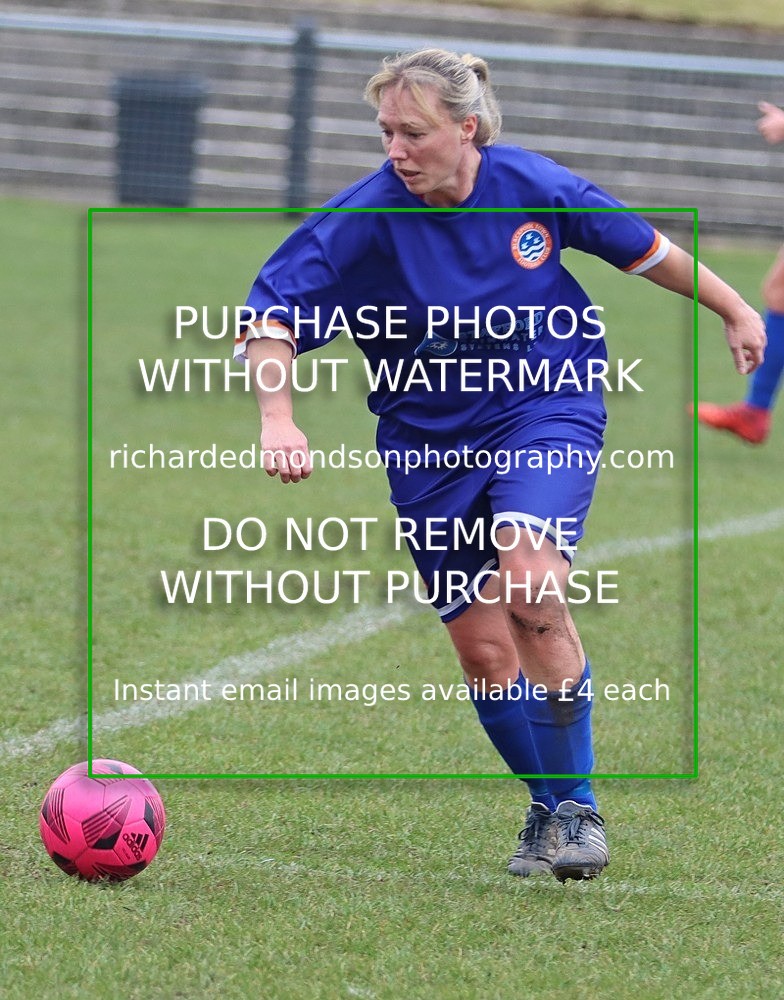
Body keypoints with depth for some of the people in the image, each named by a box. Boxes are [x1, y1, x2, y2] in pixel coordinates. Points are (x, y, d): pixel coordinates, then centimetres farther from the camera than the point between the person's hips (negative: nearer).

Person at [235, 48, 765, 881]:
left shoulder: (531, 186, -12)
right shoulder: (363, 220, -17)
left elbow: (639, 247, 5)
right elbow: (272, 314, -18)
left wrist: (732, 309, 18)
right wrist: (278, 421, -35)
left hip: (548, 410, -2)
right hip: (429, 441, 2)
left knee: (530, 583, -27)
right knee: (483, 649, 1)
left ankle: (576, 803, -13)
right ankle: (549, 807, 25)